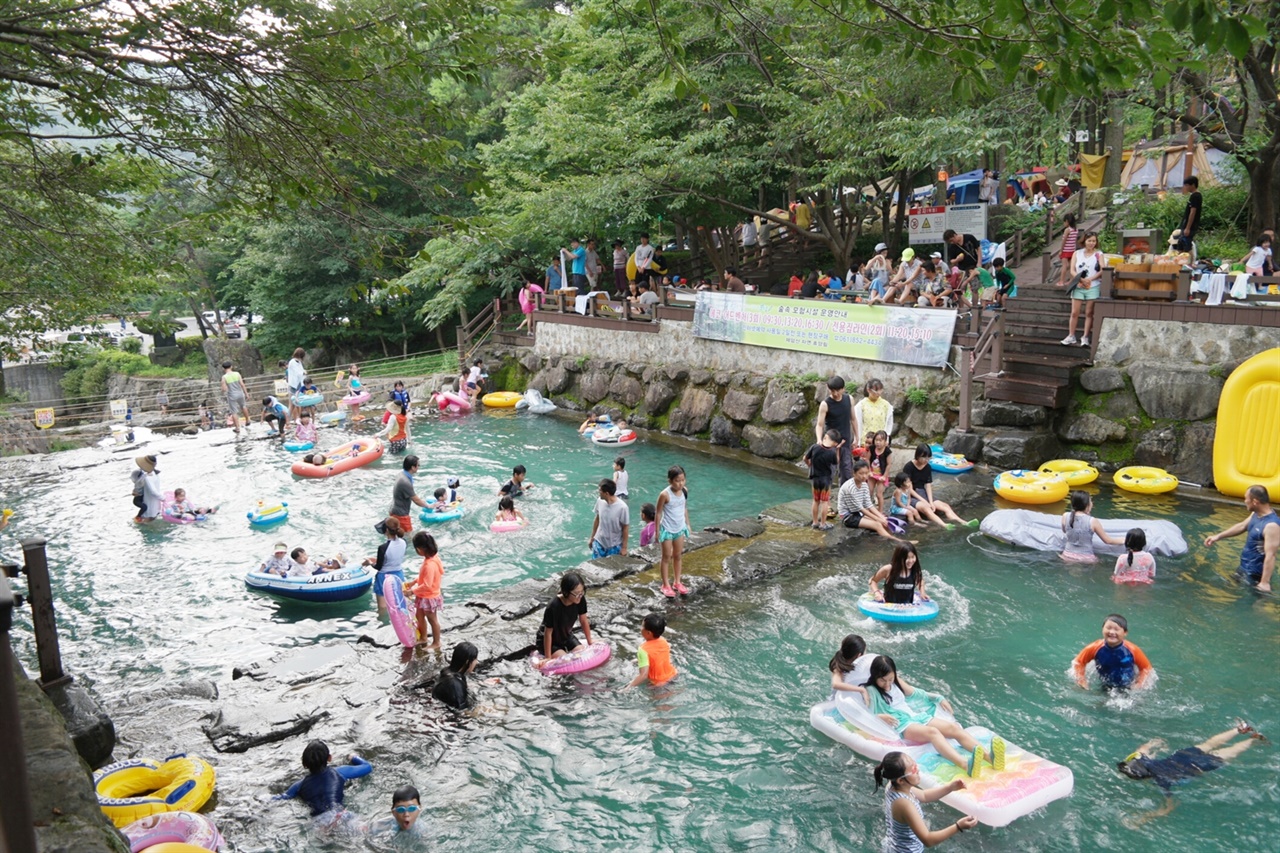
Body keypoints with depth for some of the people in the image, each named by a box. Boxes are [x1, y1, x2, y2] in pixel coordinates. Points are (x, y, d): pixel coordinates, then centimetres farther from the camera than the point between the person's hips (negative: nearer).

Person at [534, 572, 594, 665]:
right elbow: (548, 632, -26)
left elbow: (584, 621, -4)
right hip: (550, 641, -5)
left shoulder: (580, 600, -21)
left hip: (566, 636, 6)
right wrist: (548, 657, -19)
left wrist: (590, 642, 6)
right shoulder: (553, 607, -36)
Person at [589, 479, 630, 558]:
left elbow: (625, 528, -14)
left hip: (614, 546, -4)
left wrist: (624, 547, -9)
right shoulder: (599, 501, -12)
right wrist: (592, 537, 11)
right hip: (599, 542, 4)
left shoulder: (622, 507, -26)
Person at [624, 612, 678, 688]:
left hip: (658, 683, -6)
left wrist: (628, 687, -34)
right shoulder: (663, 640, -10)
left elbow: (644, 675, -34)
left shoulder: (643, 650, -28)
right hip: (672, 675, 6)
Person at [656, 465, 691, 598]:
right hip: (667, 530, -5)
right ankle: (666, 585, 18)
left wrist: (687, 524, 11)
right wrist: (657, 531, -10)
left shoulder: (684, 491, -7)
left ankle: (677, 582, 30)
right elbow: (659, 513, -14)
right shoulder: (665, 494, -23)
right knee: (666, 557, 7)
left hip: (680, 528, 5)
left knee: (678, 556, 16)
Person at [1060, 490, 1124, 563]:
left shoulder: (1065, 516, -8)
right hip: (1086, 559, -2)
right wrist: (1124, 540, 13)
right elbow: (1108, 540, -3)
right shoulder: (1092, 521, -15)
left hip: (1068, 556, 2)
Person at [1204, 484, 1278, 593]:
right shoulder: (1256, 514, -3)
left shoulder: (1271, 525, -32)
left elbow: (1270, 555, -34)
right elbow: (1242, 526, 17)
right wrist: (1218, 536, 17)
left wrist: (1265, 582, -35)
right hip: (1244, 567, 10)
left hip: (1254, 574, -10)